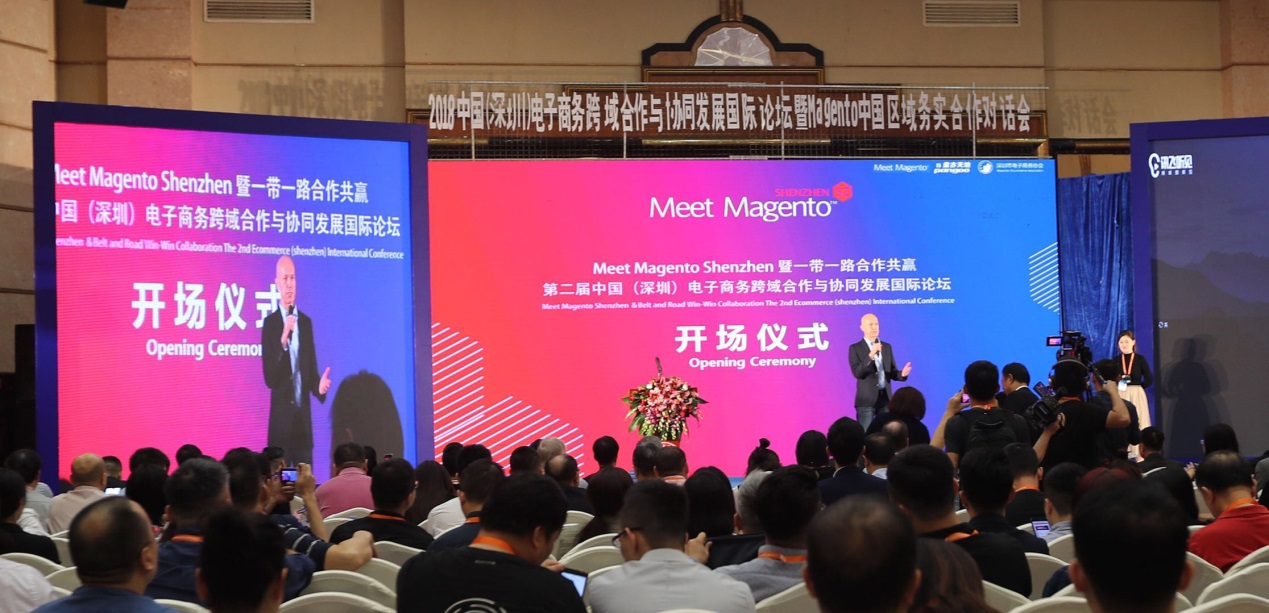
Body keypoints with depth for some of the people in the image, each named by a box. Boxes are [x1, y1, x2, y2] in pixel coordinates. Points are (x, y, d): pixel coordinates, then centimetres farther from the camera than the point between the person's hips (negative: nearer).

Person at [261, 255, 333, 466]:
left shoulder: (306, 321, 11)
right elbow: (269, 378, -12)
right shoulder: (270, 323, -4)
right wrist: (283, 340, -24)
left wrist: (320, 386, -9)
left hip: (304, 418, 4)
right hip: (281, 417, -4)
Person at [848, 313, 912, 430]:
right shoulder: (855, 348, -1)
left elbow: (892, 372, 14)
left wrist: (902, 374, -9)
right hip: (866, 399, -4)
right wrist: (870, 355, -24)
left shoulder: (887, 347, 13)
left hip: (885, 398, 4)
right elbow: (857, 372, -14)